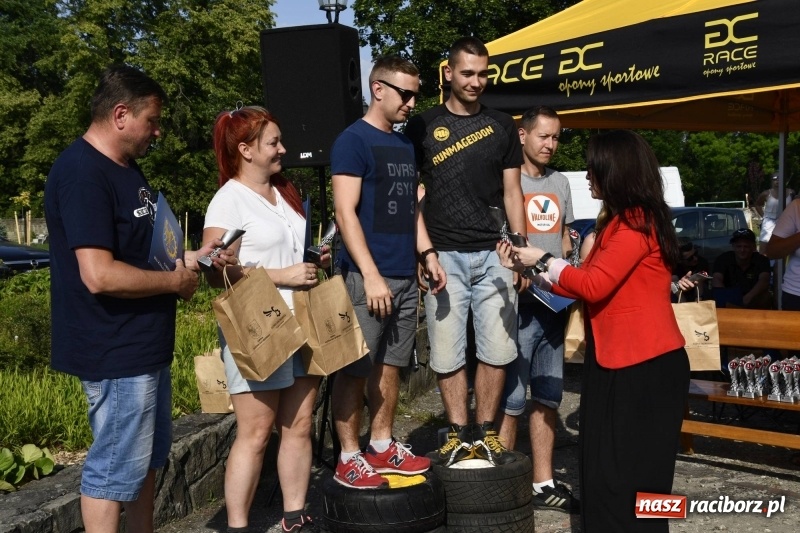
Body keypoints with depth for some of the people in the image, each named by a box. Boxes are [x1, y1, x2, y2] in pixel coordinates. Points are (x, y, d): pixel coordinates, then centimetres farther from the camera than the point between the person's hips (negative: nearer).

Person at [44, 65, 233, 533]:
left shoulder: (125, 167, 13)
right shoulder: (82, 174, -20)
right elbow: (99, 275, -28)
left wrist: (189, 258, 6)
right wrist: (175, 281, -16)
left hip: (145, 344, 11)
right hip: (115, 352, -10)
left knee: (149, 458, 20)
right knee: (114, 469, 2)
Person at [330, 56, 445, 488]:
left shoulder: (404, 145, 16)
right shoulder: (353, 140, -7)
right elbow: (345, 212, -13)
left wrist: (427, 253, 10)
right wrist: (371, 275, -18)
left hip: (405, 275, 7)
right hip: (367, 276, -7)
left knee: (390, 364, 12)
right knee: (355, 368, -1)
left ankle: (382, 446, 24)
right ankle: (349, 458, 9)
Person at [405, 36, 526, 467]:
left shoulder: (501, 126, 12)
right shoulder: (422, 126, 7)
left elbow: (511, 192, 12)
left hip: (493, 254, 2)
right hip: (443, 254, -1)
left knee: (497, 348, 2)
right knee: (447, 351, 0)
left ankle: (484, 433, 15)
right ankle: (459, 435, 12)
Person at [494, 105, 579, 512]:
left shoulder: (560, 182, 15)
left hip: (553, 303, 7)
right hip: (517, 303, -7)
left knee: (548, 397, 13)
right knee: (509, 399, -3)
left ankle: (543, 483, 25)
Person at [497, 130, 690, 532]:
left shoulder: (637, 222, -15)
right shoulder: (621, 222, 17)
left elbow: (594, 285, -20)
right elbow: (590, 284, 15)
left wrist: (543, 261, -7)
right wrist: (529, 269, 11)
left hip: (644, 364, -10)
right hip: (620, 361, 10)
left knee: (629, 475, -4)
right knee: (606, 469, 12)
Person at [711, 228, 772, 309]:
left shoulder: (761, 260, -7)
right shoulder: (723, 259, -7)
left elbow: (764, 281, -25)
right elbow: (716, 280, -22)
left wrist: (747, 298, -46)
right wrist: (726, 299, -44)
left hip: (753, 302, 1)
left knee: (764, 297, -30)